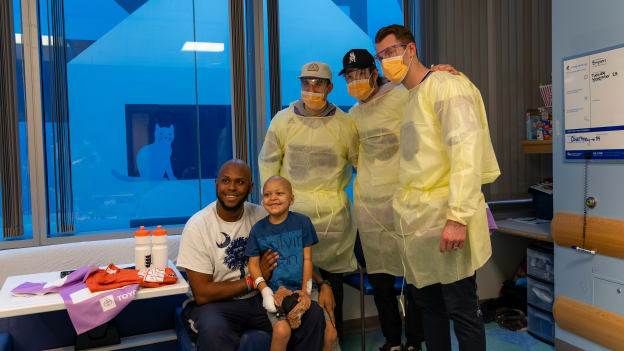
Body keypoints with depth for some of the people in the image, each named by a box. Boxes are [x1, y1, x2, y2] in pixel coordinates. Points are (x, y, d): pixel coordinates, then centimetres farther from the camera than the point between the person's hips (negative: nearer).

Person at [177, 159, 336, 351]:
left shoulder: (261, 216, 1)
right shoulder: (197, 227, -11)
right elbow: (201, 294, -13)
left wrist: (322, 283, -13)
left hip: (258, 299, 4)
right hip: (214, 303, -4)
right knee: (213, 332, -39)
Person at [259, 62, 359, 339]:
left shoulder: (344, 123, 1)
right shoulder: (283, 120, 1)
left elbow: (358, 161, 13)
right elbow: (268, 162, 7)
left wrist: (338, 185, 7)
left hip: (333, 211, 0)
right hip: (294, 206, 0)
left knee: (332, 273, 9)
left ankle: (335, 335, 26)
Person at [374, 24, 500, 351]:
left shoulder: (445, 85, -6)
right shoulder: (411, 98, 20)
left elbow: (466, 150, -17)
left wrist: (458, 216, -24)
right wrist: (405, 208, 12)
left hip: (443, 218, -8)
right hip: (416, 221, 8)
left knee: (461, 309, 0)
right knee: (429, 305, 15)